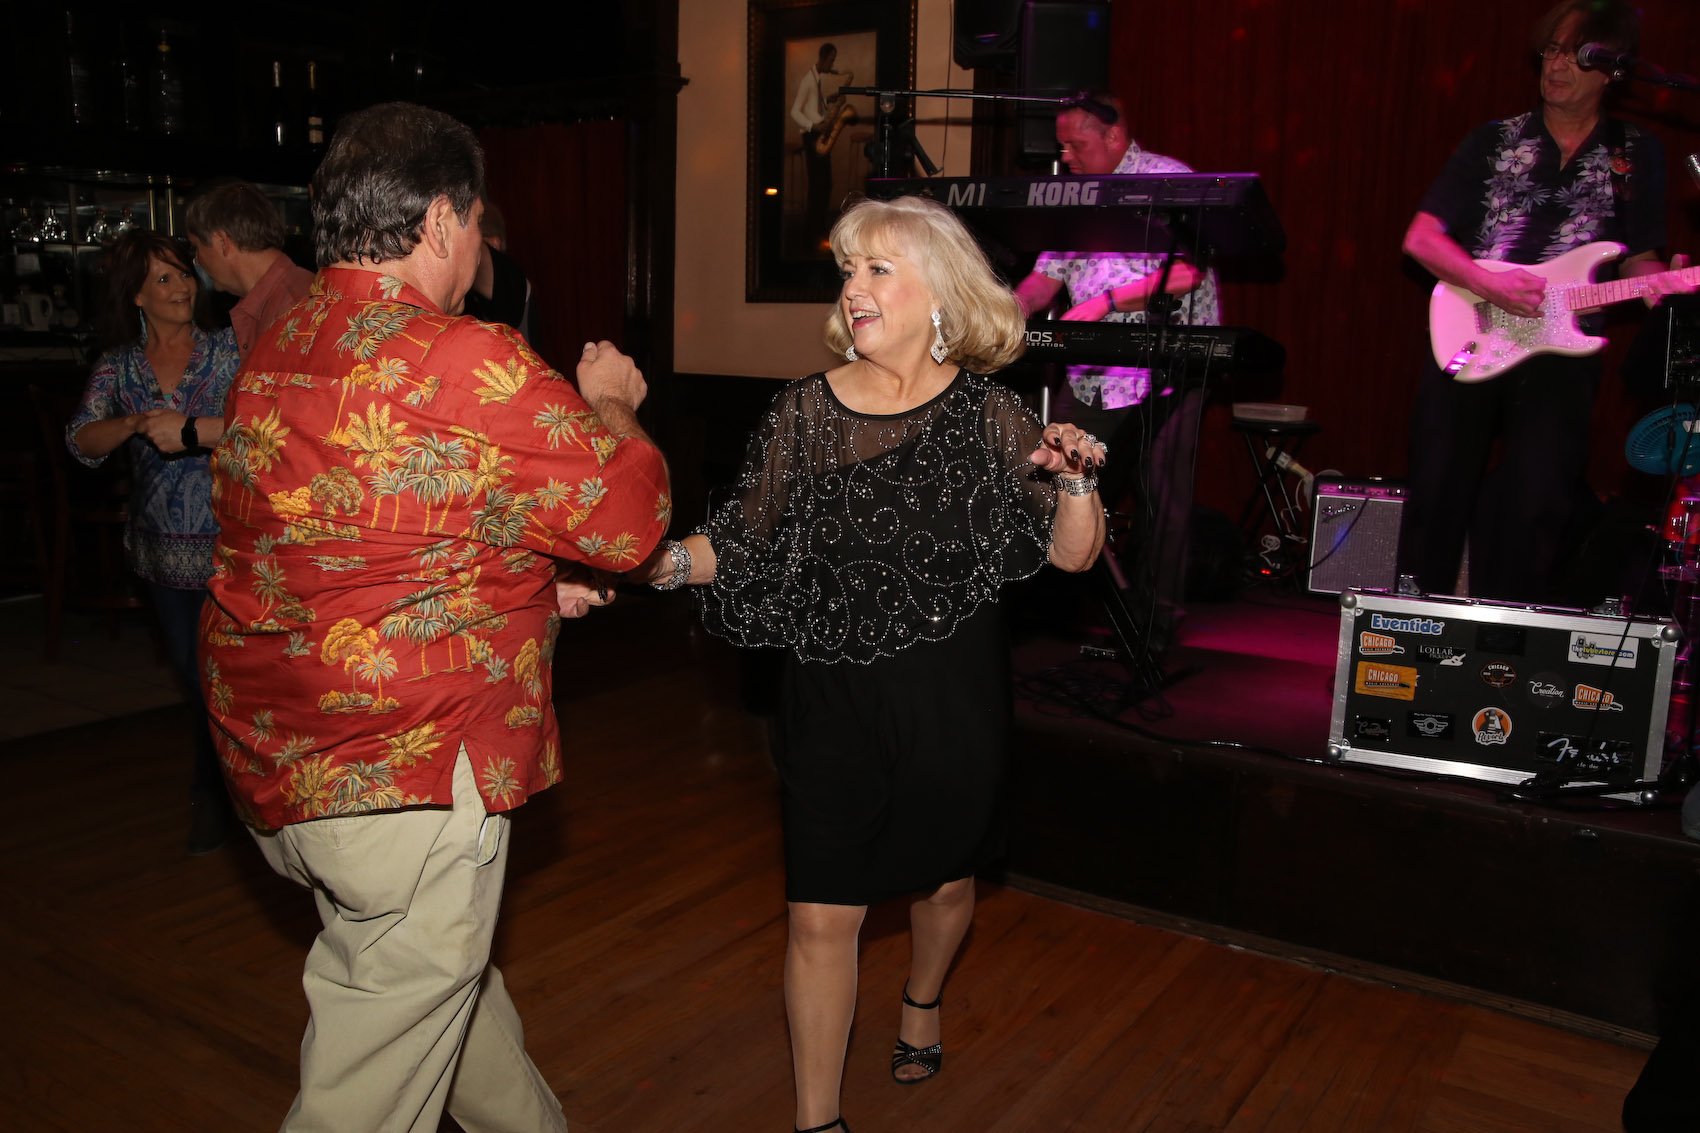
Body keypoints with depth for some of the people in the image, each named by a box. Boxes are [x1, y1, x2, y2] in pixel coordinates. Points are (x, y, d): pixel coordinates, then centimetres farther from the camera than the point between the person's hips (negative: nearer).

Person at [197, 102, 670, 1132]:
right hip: (407, 775, -9)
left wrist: (527, 585, 19)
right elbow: (628, 517, -12)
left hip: (282, 769, 9)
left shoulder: (275, 355, 8)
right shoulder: (467, 366, -20)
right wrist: (610, 404, 7)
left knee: (445, 969, 27)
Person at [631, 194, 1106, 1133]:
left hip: (953, 699, 1)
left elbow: (1073, 554, -3)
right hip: (833, 694, 0)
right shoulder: (805, 411, -4)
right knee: (821, 915, 1)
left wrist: (1076, 482, -22)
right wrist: (664, 560, -18)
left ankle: (922, 1001, 55)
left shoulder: (986, 414, -5)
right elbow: (744, 546, -1)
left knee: (945, 874, 22)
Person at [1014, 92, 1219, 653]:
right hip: (1092, 371, 6)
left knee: (1164, 498, -1)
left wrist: (1104, 302, -22)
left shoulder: (1169, 180, -6)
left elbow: (1187, 274, -17)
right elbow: (1046, 277, 12)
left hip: (1167, 370, -6)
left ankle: (1156, 621, 11)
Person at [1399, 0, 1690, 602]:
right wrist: (1492, 285, -14)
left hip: (1560, 353, 0)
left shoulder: (1637, 155, 11)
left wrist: (1654, 283, -11)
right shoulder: (1494, 141, 8)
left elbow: (1638, 258, 13)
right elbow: (1420, 238, 1)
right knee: (1438, 497, 1)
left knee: (1536, 506, -6)